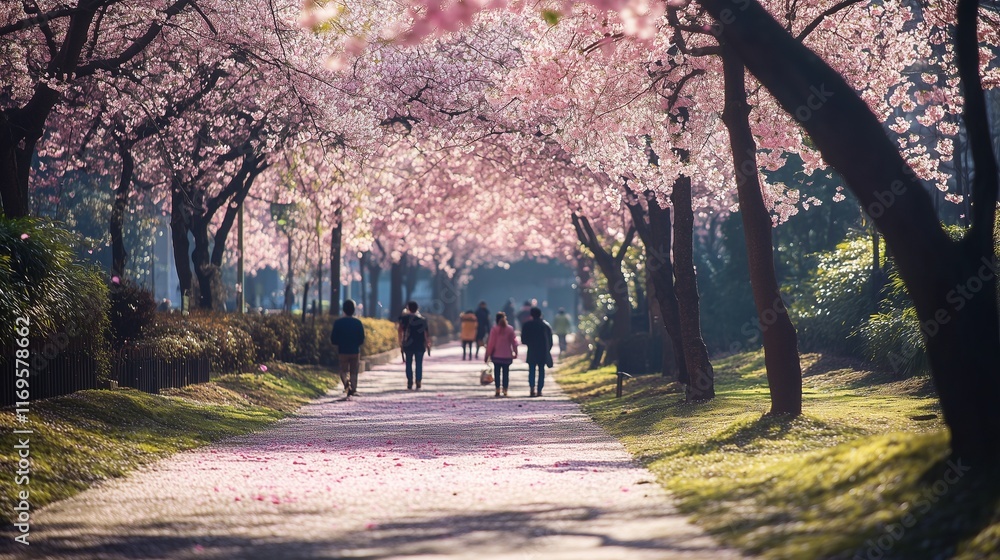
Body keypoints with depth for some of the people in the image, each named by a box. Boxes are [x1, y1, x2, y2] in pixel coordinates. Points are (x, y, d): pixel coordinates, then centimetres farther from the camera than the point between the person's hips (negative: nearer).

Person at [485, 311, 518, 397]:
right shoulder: (510, 329, 0)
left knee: (497, 372, 5)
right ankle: (505, 390, 1)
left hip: (496, 355, -1)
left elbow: (491, 342, -6)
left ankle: (497, 389, -4)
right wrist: (515, 352, 12)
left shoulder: (495, 329, -6)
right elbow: (514, 341, 3)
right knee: (506, 372, 7)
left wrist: (488, 354, -2)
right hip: (507, 355, 1)